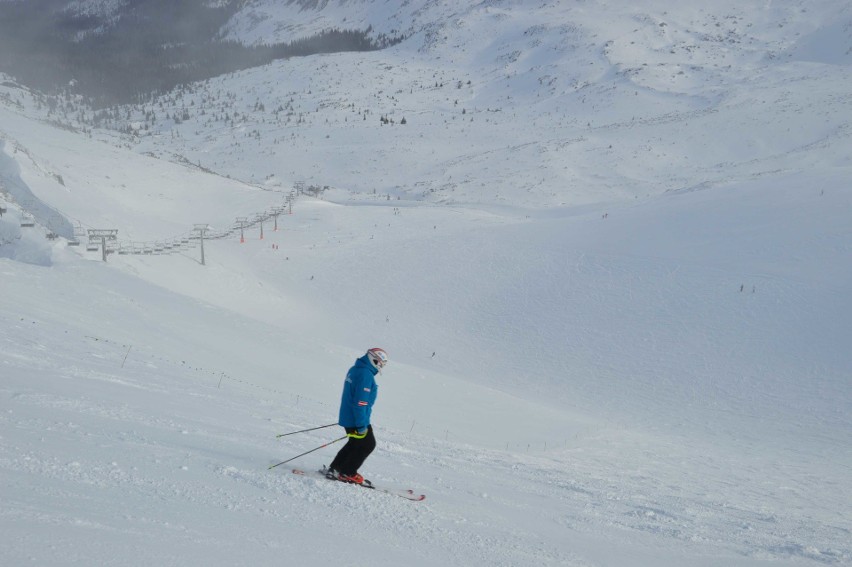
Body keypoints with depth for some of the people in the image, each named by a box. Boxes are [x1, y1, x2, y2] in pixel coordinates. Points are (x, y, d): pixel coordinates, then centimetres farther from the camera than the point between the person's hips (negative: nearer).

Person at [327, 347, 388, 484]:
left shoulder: (355, 370, 10)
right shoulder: (366, 374, -22)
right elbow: (360, 401, -26)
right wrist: (361, 425, -24)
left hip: (347, 416, 10)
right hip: (356, 419, -10)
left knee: (355, 443, 23)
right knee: (367, 444, 5)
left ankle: (335, 468, 25)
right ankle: (347, 473, 8)